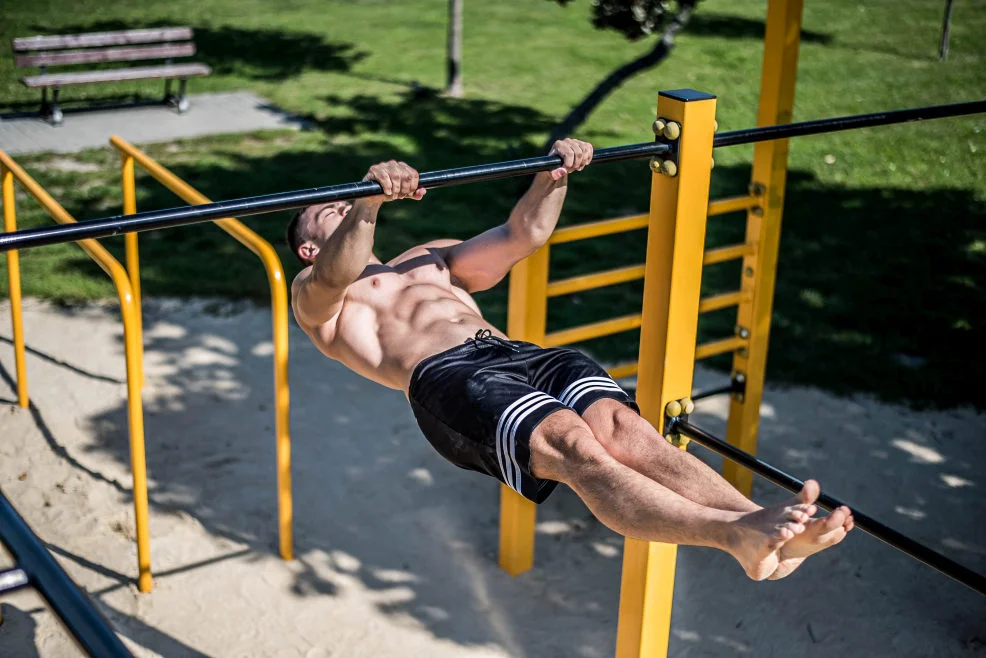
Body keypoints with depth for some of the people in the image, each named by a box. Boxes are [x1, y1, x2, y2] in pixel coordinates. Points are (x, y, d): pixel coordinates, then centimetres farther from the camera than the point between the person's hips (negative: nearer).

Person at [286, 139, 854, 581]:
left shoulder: (430, 257, 41)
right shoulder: (317, 294, 21)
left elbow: (523, 235, 30)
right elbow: (338, 272, -6)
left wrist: (552, 176, 11)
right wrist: (370, 198, -26)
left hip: (518, 354, 6)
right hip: (445, 377, -5)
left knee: (617, 421, -27)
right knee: (569, 441, -35)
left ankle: (765, 526, -48)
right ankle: (734, 534, -56)